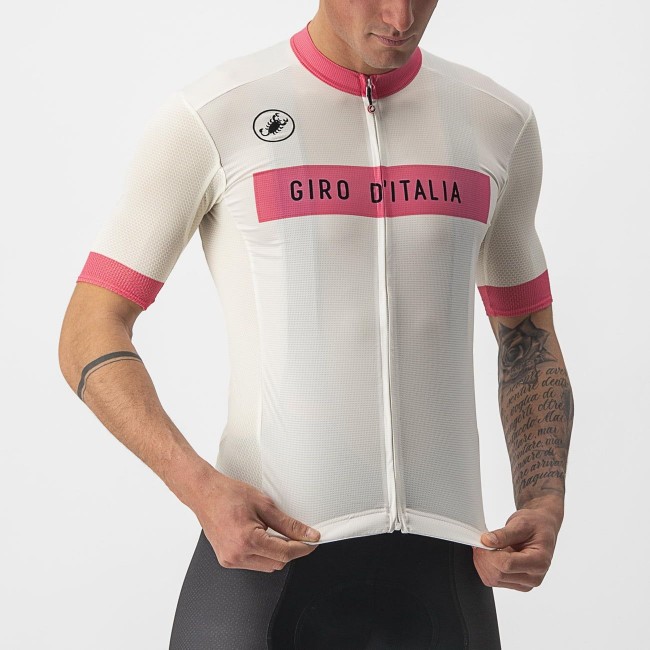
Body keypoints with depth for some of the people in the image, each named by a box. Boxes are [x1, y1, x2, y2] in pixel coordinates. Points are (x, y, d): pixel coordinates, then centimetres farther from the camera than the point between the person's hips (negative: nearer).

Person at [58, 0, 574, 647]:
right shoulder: (210, 116, -3)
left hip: (439, 563, 3)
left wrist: (545, 504, 4)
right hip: (263, 546, -3)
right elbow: (89, 334, -2)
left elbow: (528, 336, 20)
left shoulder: (501, 124, 10)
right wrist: (199, 486, -18)